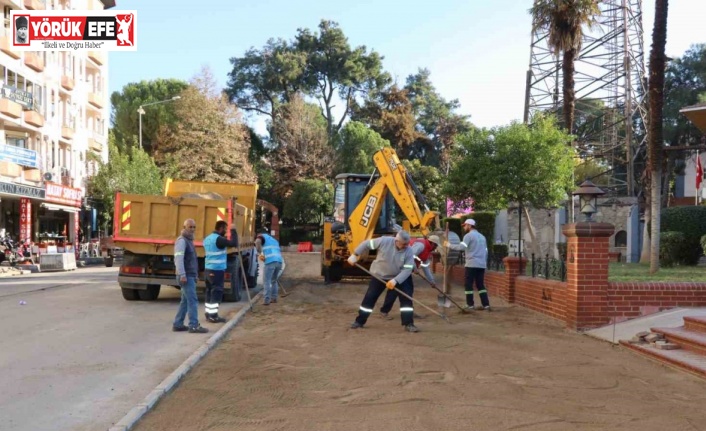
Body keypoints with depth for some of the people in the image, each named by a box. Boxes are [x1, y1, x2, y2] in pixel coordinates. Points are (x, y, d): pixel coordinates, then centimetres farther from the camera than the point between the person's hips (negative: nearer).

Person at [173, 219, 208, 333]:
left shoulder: (189, 240, 19)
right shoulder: (182, 240, -12)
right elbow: (178, 258, -23)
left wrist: (195, 275, 22)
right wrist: (182, 275, -29)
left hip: (190, 275, 10)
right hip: (186, 276, -10)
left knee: (185, 301, 11)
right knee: (192, 300, -10)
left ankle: (178, 324, 15)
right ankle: (194, 326, -10)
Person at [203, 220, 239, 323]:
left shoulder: (207, 239, 13)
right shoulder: (219, 239, -16)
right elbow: (234, 243, -20)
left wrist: (224, 238, 19)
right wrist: (233, 231, -8)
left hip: (208, 269, 9)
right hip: (217, 270, -9)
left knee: (209, 292, 13)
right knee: (217, 293, -4)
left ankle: (209, 314, 18)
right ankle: (213, 316, -4)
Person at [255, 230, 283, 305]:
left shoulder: (262, 236, 13)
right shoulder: (274, 240, 33)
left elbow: (257, 241, -11)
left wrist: (260, 253, -1)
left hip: (270, 262, -6)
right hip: (279, 261, 6)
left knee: (267, 281, 0)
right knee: (274, 280, 21)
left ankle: (267, 300, -5)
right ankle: (274, 298, 22)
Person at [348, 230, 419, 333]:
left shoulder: (409, 251, -21)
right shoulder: (384, 241, -26)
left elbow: (407, 269, -23)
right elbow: (366, 244, -14)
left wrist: (395, 280, -36)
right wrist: (355, 255, -13)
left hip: (399, 277, 1)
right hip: (379, 275, -1)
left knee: (406, 297, -11)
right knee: (369, 297, 1)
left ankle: (408, 324, -3)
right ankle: (359, 321, 15)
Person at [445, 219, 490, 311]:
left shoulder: (469, 235, -5)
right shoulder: (482, 236, 21)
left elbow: (461, 247, -20)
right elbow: (486, 252, 22)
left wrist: (449, 245, -12)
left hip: (472, 264, -7)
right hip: (481, 265, 7)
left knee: (469, 285, 1)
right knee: (481, 285, 10)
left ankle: (470, 305, 1)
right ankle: (486, 305, 3)